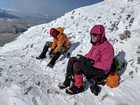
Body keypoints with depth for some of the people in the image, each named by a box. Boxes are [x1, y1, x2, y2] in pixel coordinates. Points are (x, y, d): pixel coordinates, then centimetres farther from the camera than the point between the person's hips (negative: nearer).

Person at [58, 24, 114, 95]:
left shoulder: (107, 47, -20)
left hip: (100, 70, -9)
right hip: (91, 63, 9)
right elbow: (90, 54, 18)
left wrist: (91, 63, -29)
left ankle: (78, 86, -11)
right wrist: (83, 58, -3)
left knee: (77, 65, -28)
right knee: (72, 60, -1)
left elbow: (104, 65, -25)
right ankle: (68, 80, 3)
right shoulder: (96, 43, 7)